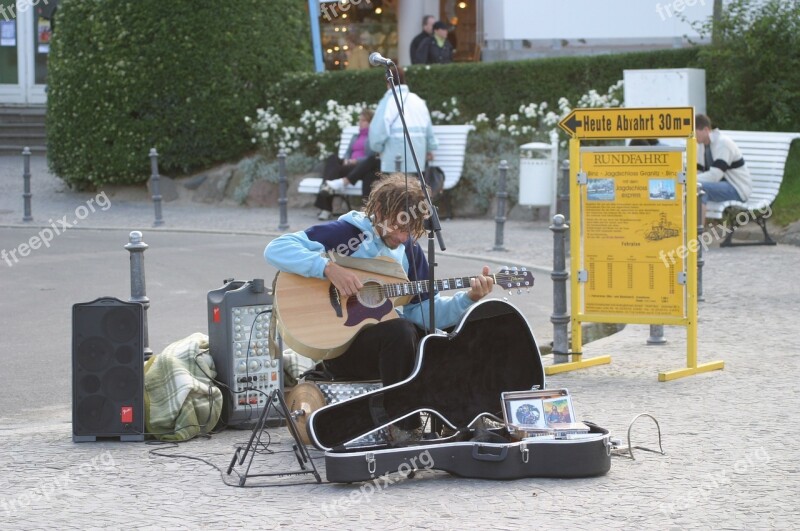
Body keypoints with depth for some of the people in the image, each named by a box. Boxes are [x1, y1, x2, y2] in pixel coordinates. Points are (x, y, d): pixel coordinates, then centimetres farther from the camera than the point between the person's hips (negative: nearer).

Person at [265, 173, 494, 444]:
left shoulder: (409, 249, 10)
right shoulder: (347, 232, -9)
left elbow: (426, 311, 5)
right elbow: (275, 249, -19)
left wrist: (469, 298, -11)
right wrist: (329, 267, -29)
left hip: (388, 342, 6)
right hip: (340, 344, -6)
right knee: (400, 330, -35)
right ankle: (403, 429, -24)